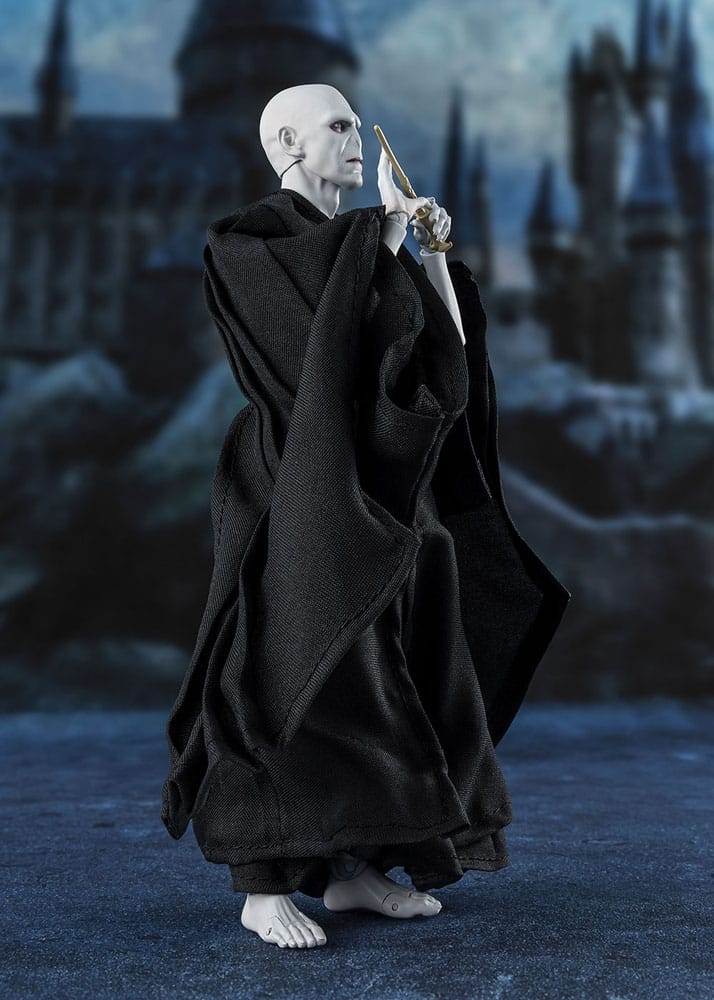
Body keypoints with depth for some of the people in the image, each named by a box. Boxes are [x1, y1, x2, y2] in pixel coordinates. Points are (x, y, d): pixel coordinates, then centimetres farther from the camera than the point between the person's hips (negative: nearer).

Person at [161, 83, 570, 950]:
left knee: (376, 676, 7)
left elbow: (448, 349, 10)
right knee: (288, 675, -8)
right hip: (296, 489, -8)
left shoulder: (365, 250, 19)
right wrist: (387, 229, -11)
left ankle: (353, 870, 16)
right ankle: (263, 889, 0)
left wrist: (434, 253, 1)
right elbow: (324, 306, -23)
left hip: (373, 491, 8)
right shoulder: (245, 238, -4)